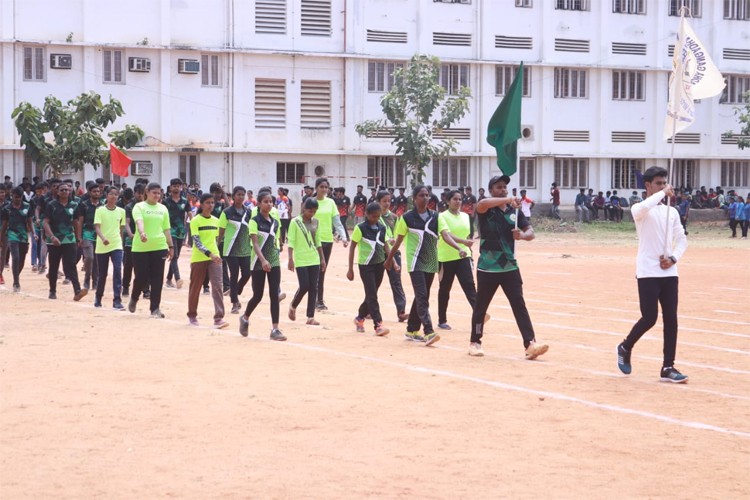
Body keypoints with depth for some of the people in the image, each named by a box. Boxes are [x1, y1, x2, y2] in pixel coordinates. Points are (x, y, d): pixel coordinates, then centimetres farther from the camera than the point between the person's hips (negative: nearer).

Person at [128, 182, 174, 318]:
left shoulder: (163, 208, 11)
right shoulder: (139, 207, -2)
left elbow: (166, 229, 14)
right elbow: (139, 221, -21)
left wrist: (171, 246, 10)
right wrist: (142, 233, -40)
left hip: (159, 247, 3)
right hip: (141, 247, -3)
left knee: (157, 279, -1)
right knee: (141, 277, 0)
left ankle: (155, 308, 5)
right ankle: (134, 299, 29)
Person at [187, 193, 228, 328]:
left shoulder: (216, 221, 9)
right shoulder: (195, 221, -8)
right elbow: (196, 241, -17)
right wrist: (209, 253, -28)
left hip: (214, 258, 4)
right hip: (198, 258, -3)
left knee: (218, 286, -11)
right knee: (195, 288, 8)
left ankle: (218, 318, -15)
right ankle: (192, 316, 26)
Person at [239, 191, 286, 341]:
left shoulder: (275, 223, 8)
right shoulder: (255, 221, -9)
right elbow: (255, 243, -19)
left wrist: (276, 259, 15)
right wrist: (263, 260, -32)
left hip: (274, 262, 4)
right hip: (259, 263, -4)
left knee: (275, 295, -3)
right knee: (258, 295, 3)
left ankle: (275, 329, -4)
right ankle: (245, 318, 31)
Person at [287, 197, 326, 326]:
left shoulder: (315, 222, 8)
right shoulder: (295, 222, -7)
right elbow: (291, 242, -9)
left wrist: (322, 258, 12)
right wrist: (290, 259, -15)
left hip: (314, 260, 5)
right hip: (301, 260, -5)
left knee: (313, 288, 1)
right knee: (304, 287, -9)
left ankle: (311, 317, 4)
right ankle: (293, 306, 20)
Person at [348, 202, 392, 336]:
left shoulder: (382, 228, 6)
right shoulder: (360, 228, -8)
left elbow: (385, 245, 13)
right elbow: (352, 247, -5)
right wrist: (350, 269, -7)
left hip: (379, 264, 5)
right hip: (366, 265, -5)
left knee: (371, 295, 12)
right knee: (372, 295, -9)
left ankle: (360, 318, 32)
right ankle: (378, 325, -11)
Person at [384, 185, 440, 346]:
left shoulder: (435, 216, 5)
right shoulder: (407, 218, -4)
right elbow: (398, 241, 3)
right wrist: (389, 259, 9)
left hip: (431, 261, 5)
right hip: (416, 261, -4)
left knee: (421, 297, 10)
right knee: (422, 296, -15)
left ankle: (412, 330, 21)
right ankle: (428, 332, -22)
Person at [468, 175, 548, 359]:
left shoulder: (514, 211, 7)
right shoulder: (486, 210, -6)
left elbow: (530, 232, 3)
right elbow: (481, 204, -31)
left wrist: (522, 235, -20)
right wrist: (507, 200, -39)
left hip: (509, 267, 3)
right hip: (487, 268, -3)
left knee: (519, 305, -6)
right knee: (481, 306, 9)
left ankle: (530, 344, -12)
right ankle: (475, 342, 25)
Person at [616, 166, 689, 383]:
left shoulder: (672, 211, 13)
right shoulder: (639, 209, -4)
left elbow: (681, 239, 14)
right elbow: (643, 208, -30)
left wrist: (673, 258, -3)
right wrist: (662, 193, -22)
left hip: (669, 273, 5)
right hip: (648, 273, -5)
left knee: (671, 319, 0)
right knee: (649, 318, -6)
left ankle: (668, 367, 5)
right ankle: (625, 347, 21)